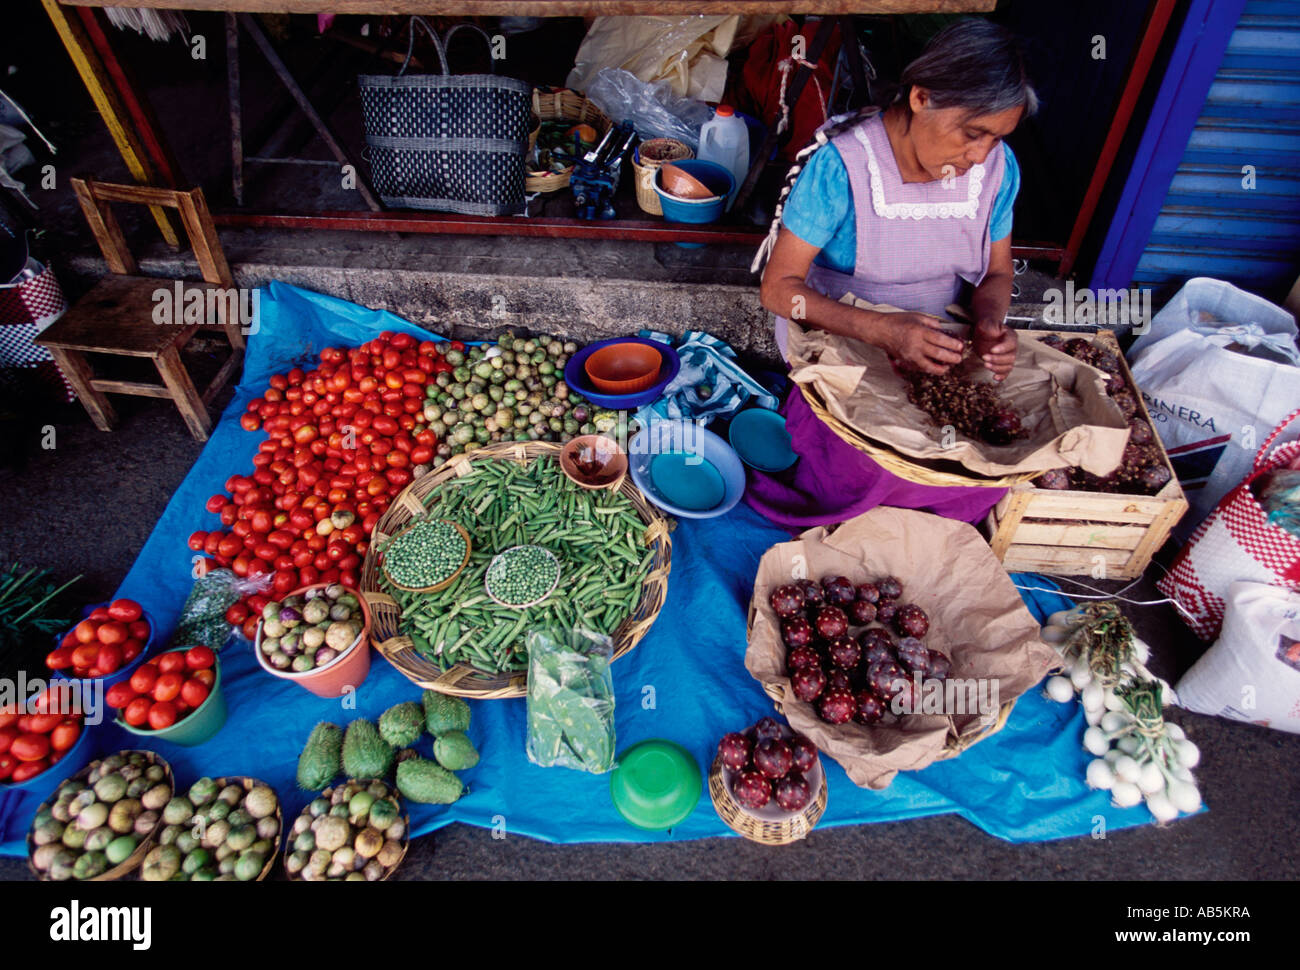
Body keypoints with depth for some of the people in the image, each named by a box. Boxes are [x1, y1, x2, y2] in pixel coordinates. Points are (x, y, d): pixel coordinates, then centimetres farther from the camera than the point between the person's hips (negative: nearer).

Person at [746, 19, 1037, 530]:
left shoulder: (997, 167, -3)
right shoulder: (840, 165, -19)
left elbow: (996, 272, 10)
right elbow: (779, 286, -20)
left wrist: (990, 320, -16)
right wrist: (882, 330, -33)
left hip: (941, 349, 5)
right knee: (870, 463, -27)